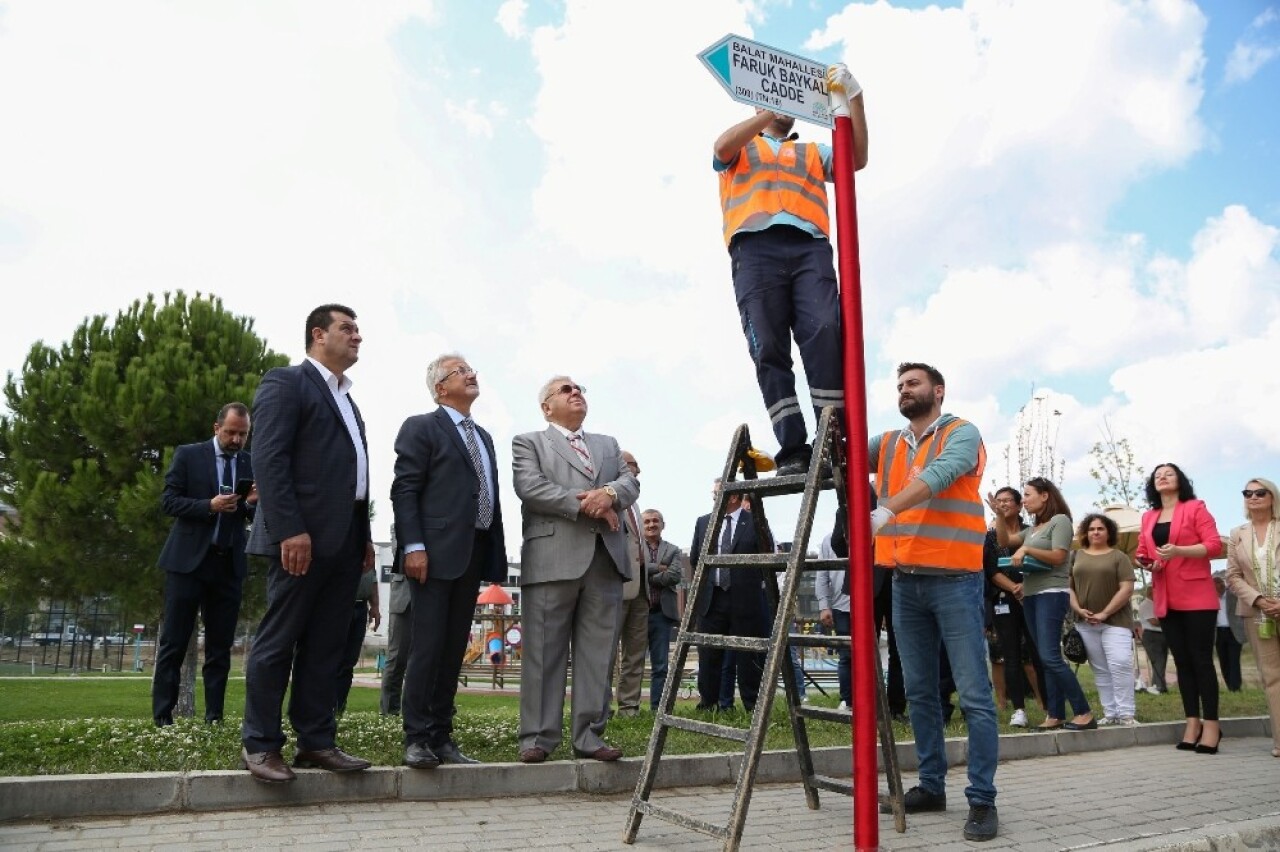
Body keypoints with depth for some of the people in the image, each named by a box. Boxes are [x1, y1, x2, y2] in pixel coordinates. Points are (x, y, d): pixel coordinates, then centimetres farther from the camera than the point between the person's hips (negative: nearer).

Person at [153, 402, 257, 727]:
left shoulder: (252, 464, 9)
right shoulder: (188, 455, 2)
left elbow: (259, 516, 11)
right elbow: (168, 500, -3)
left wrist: (254, 503, -13)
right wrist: (209, 506, -17)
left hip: (229, 564, 3)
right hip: (188, 559, -3)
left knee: (220, 646, 5)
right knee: (174, 643, 1)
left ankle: (214, 717, 11)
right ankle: (162, 717, 7)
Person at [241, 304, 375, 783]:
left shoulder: (347, 400, 23)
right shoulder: (285, 383, -1)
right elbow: (268, 459, -13)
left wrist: (365, 536, 12)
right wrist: (290, 530, -21)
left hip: (345, 541, 8)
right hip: (303, 537, -8)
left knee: (325, 646, 9)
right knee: (277, 642, 0)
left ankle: (316, 741, 15)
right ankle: (260, 744, 10)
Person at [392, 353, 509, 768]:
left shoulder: (483, 436, 22)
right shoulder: (421, 427, 1)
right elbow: (404, 490, -7)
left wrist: (496, 552, 11)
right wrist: (414, 546, -18)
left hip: (474, 553, 7)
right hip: (436, 553, -7)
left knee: (454, 650, 8)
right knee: (428, 649, -5)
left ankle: (441, 737, 15)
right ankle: (417, 738, 4)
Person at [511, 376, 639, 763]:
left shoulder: (608, 444, 25)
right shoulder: (527, 442, 10)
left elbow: (631, 482, 12)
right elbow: (530, 488, -7)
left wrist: (609, 493, -12)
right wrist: (584, 504, -13)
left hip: (605, 559, 5)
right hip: (552, 560, -4)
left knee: (596, 653, 5)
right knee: (544, 653, -1)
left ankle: (587, 735, 11)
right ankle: (538, 736, 6)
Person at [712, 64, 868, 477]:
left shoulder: (812, 152, 36)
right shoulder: (741, 149, 30)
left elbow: (857, 158, 18)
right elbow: (723, 146, 5)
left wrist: (853, 99, 9)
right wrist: (775, 107, 2)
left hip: (810, 246, 2)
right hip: (756, 247, -2)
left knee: (825, 334, -21)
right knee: (769, 349, -15)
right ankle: (793, 451, -20)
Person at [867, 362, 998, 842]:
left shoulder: (961, 434, -3)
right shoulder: (888, 444, 15)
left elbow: (938, 476, -22)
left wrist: (886, 510, -36)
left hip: (954, 579, -6)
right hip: (905, 582, 6)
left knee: (974, 694, -3)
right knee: (919, 692, 12)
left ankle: (982, 800, 5)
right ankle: (931, 785, 23)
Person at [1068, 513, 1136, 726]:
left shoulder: (1118, 557, 0)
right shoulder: (1077, 556, 11)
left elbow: (1127, 589, -8)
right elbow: (1068, 586, 10)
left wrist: (1105, 613, -14)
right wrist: (1078, 609, -6)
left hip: (1115, 621, -3)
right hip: (1086, 623, 4)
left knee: (1120, 664, -14)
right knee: (1100, 669, 7)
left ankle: (1126, 714, -6)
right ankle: (1110, 713, 12)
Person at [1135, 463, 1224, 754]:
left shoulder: (1195, 508, 0)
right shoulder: (1148, 517, 14)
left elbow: (1214, 545, -9)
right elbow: (1142, 552, 20)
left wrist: (1179, 550, -22)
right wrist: (1148, 563, -2)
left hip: (1196, 595, -5)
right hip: (1166, 599, 5)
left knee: (1201, 659, -5)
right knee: (1182, 661, 7)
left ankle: (1211, 724, 0)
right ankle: (1192, 722, 11)